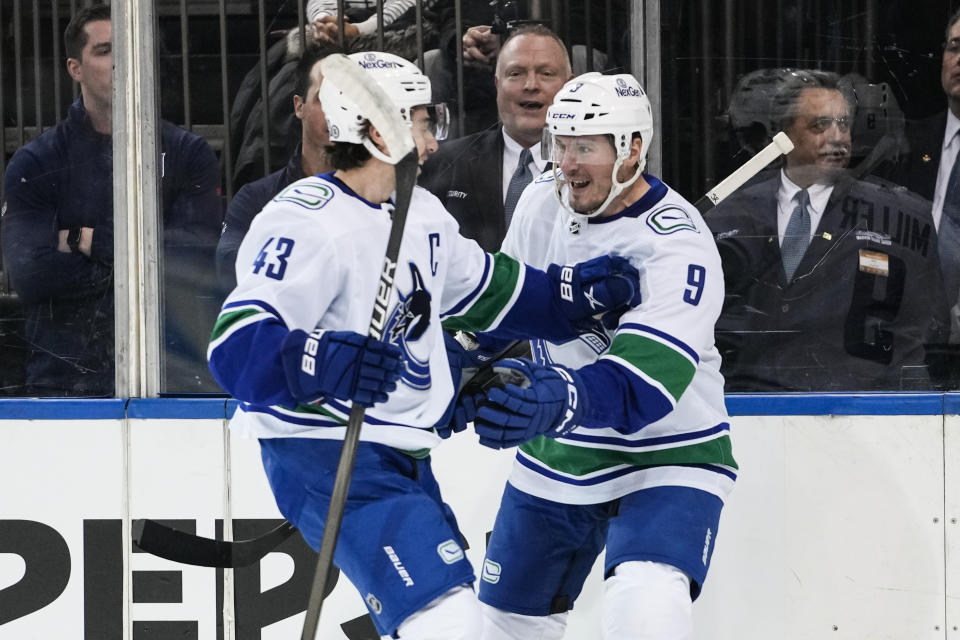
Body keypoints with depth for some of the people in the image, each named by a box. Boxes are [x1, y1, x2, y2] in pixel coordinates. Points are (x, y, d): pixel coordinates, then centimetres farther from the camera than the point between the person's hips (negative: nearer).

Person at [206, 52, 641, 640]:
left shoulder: (421, 213, 11)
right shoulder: (308, 223, -19)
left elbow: (486, 291, 26)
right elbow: (237, 345, -27)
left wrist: (579, 291, 12)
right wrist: (323, 363, -44)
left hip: (402, 455, 10)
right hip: (327, 455, -10)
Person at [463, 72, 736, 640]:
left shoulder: (678, 244, -25)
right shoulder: (542, 203, -4)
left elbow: (644, 381, -39)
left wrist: (555, 402, -55)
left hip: (664, 459, -7)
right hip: (558, 459, 7)